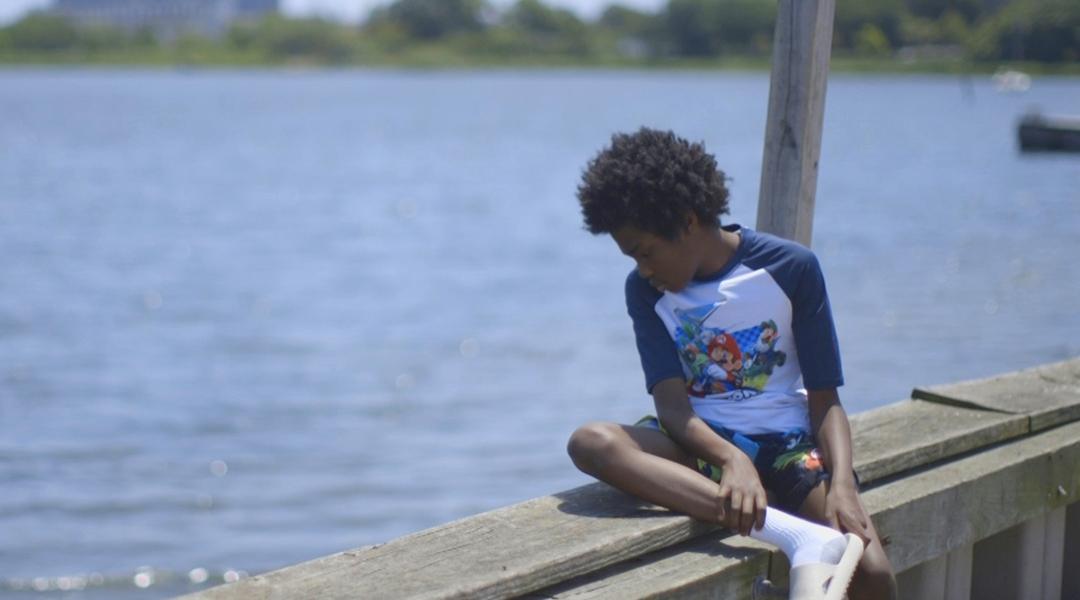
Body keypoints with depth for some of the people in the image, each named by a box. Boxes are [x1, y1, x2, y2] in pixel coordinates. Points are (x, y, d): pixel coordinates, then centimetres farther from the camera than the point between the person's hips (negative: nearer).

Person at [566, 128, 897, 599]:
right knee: (591, 442, -32)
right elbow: (671, 404, -11)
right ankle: (794, 532, -43)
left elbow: (825, 400, -5)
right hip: (702, 442, 2)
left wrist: (842, 484, -24)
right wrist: (731, 459, -32)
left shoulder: (791, 268, -6)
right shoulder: (644, 291, 0)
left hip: (787, 441, -2)